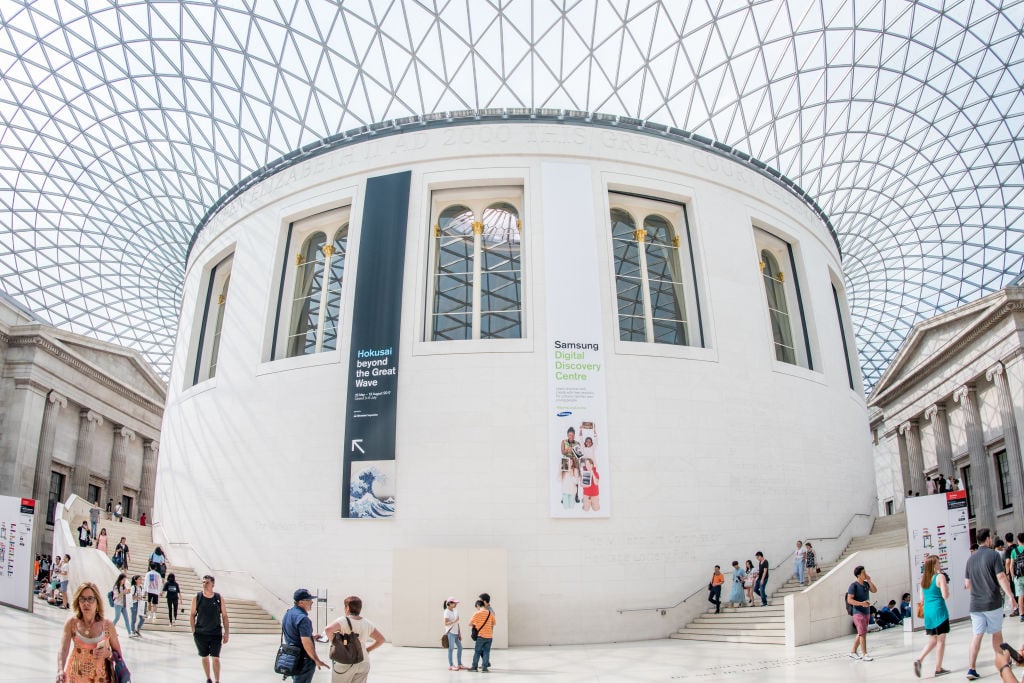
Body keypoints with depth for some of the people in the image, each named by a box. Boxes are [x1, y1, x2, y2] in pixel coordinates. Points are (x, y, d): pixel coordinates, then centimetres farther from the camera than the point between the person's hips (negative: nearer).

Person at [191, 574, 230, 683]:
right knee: (205, 657, 13)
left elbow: (224, 616, 1)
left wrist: (226, 633, -2)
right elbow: (192, 615, 3)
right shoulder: (197, 598, -3)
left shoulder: (219, 598, -4)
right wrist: (193, 630, -3)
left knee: (215, 658, -4)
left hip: (216, 634, -1)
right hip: (201, 633, 1)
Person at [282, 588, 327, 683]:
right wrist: (317, 660, -18)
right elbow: (306, 643, -27)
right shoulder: (302, 618, -23)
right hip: (303, 660, -9)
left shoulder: (288, 613, 6)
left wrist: (311, 636, 20)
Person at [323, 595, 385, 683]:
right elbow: (381, 639, 11)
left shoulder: (343, 621, -11)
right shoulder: (367, 623, 5)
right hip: (363, 663, 5)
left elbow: (328, 630, -28)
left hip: (346, 663, -4)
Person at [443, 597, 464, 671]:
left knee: (460, 647, 9)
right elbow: (446, 623, -15)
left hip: (456, 633, 8)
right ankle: (451, 665, 3)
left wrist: (459, 634, 12)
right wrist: (454, 621, -27)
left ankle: (459, 664, 18)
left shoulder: (455, 611, 12)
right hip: (451, 633, -8)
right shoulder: (447, 612, -9)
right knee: (451, 648, -4)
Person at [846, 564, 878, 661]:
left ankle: (853, 652, 23)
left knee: (861, 634, 13)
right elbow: (849, 600, -17)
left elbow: (874, 590, 5)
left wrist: (869, 581, -3)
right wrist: (861, 603, -30)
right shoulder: (854, 586, -14)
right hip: (858, 613, -8)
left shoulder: (866, 584, 8)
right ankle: (865, 655, -5)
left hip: (867, 612, 8)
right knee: (863, 633, -9)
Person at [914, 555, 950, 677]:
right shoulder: (940, 577, -10)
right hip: (939, 611, -6)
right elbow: (945, 596, -13)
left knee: (932, 640, 14)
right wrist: (946, 584, 2)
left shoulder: (923, 579, 8)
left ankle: (919, 659, -4)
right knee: (941, 640, 5)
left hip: (928, 612, 6)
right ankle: (938, 669, 8)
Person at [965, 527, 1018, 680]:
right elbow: (1001, 577, -16)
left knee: (977, 636, 2)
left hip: (976, 604, 4)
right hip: (993, 602, -4)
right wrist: (1010, 595, -17)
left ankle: (971, 669, -6)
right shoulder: (993, 555, -6)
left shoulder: (971, 559, 10)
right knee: (997, 633, 15)